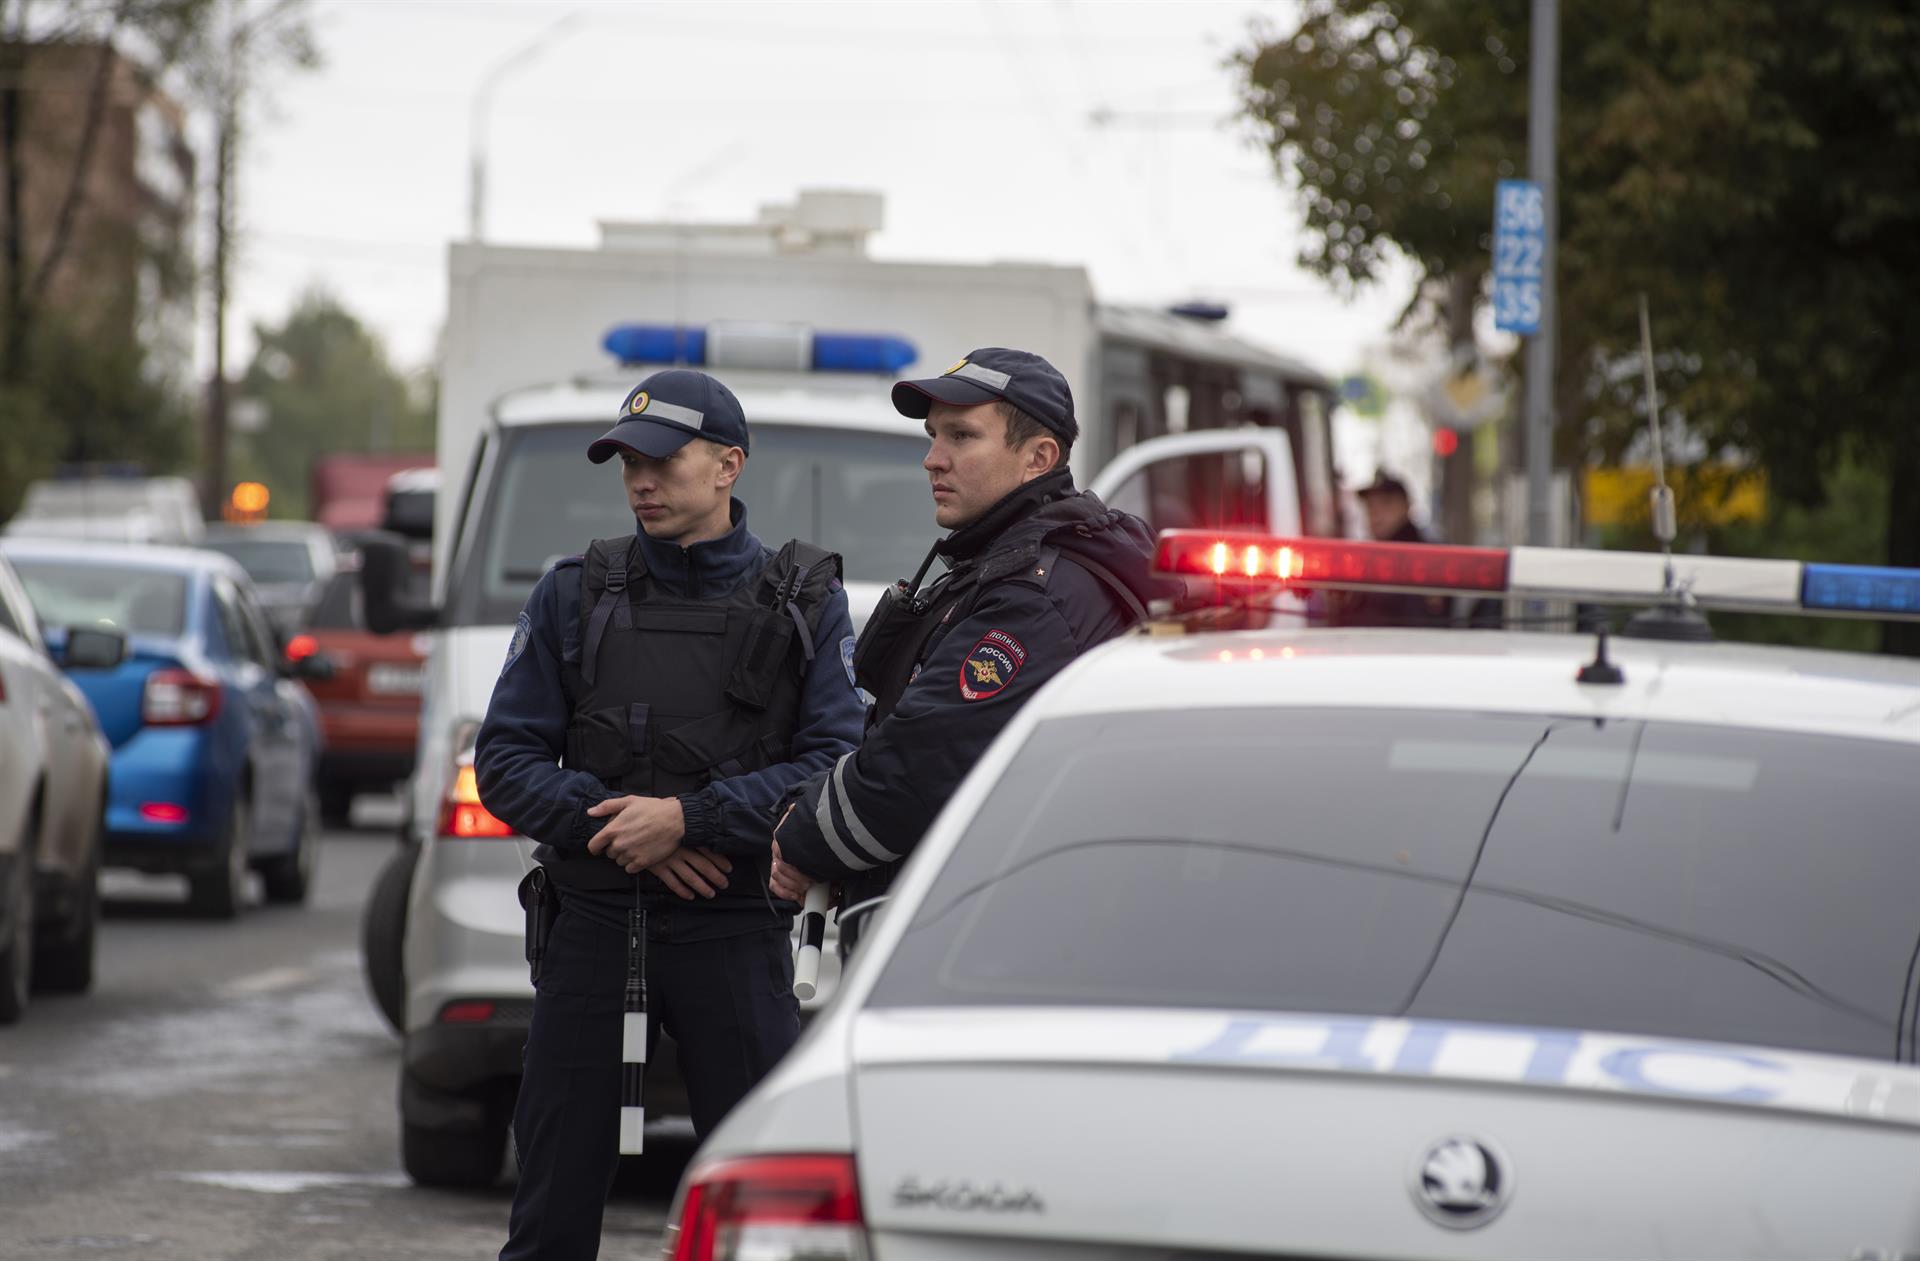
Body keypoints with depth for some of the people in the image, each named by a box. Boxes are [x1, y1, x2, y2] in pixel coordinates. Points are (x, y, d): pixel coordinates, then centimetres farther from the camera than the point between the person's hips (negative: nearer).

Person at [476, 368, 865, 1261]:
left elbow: (837, 767, -6)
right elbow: (505, 760, 4)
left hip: (733, 929, -2)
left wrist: (690, 818, -16)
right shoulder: (574, 594, 9)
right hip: (591, 921, 2)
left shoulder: (803, 603, 4)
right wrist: (620, 831, -11)